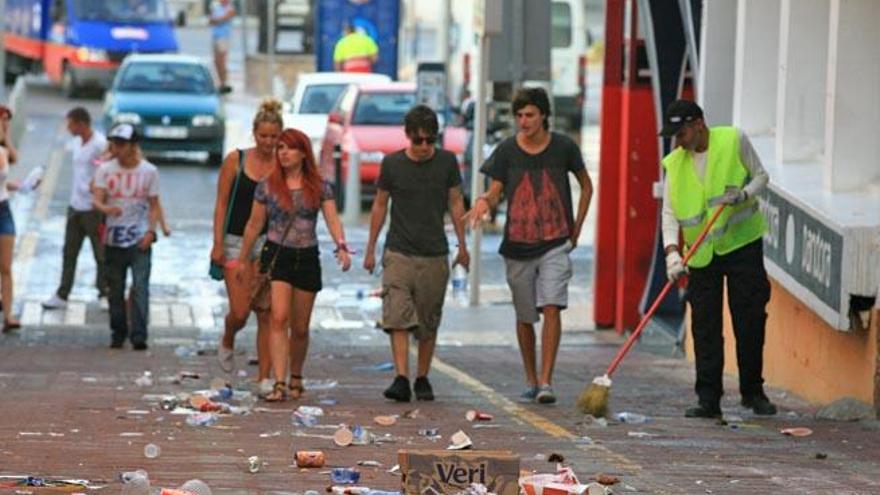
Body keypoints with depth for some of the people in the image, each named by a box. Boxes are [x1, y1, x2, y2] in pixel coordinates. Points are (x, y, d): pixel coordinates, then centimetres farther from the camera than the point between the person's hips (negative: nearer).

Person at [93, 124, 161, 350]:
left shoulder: (149, 171, 2)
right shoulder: (105, 170, 3)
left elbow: (154, 205, 6)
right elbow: (97, 200, -7)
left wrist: (151, 232, -8)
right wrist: (107, 208, -31)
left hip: (140, 240, -2)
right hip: (113, 239, 2)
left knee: (140, 287, -13)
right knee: (115, 289, 7)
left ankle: (138, 336, -15)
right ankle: (118, 333, 19)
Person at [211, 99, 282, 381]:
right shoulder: (235, 161, -1)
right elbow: (221, 204, 0)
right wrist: (218, 243, -6)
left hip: (269, 242, 1)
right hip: (236, 241, -1)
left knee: (266, 314, -2)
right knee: (240, 312, -6)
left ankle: (264, 376, 4)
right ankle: (227, 343, 29)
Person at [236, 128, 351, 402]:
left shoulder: (319, 187, 2)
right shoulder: (267, 186, 1)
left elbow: (332, 219, -7)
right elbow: (254, 225, 9)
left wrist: (341, 247, -25)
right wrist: (242, 259, 13)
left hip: (307, 257, 1)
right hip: (277, 255, -1)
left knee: (300, 327, 8)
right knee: (279, 318, -17)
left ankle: (296, 379, 29)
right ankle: (279, 384, -22)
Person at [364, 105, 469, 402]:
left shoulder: (446, 162, 1)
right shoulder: (392, 164, 0)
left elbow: (455, 204, 9)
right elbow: (380, 205, 9)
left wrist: (462, 247, 8)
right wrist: (370, 249, 11)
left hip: (434, 255, 1)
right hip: (399, 252, -1)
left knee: (428, 323, 5)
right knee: (398, 317, -14)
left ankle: (422, 379, 16)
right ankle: (401, 379, -19)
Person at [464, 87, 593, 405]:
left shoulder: (563, 147, -1)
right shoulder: (507, 151, -1)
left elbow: (586, 186, 13)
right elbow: (495, 193, -2)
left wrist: (576, 228, 8)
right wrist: (484, 202, -26)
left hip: (555, 244, -2)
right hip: (518, 246, 2)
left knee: (551, 307, -17)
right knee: (525, 317, 10)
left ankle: (546, 382, -18)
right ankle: (530, 382, 24)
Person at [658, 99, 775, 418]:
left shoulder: (734, 141, -5)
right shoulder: (674, 164, 1)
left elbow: (760, 175, 4)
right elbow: (669, 213, -2)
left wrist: (744, 194, -17)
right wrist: (671, 251, -17)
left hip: (743, 244, -2)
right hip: (702, 254, 2)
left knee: (750, 321, 0)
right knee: (705, 328, -2)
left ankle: (753, 392, 13)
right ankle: (708, 400, 1)